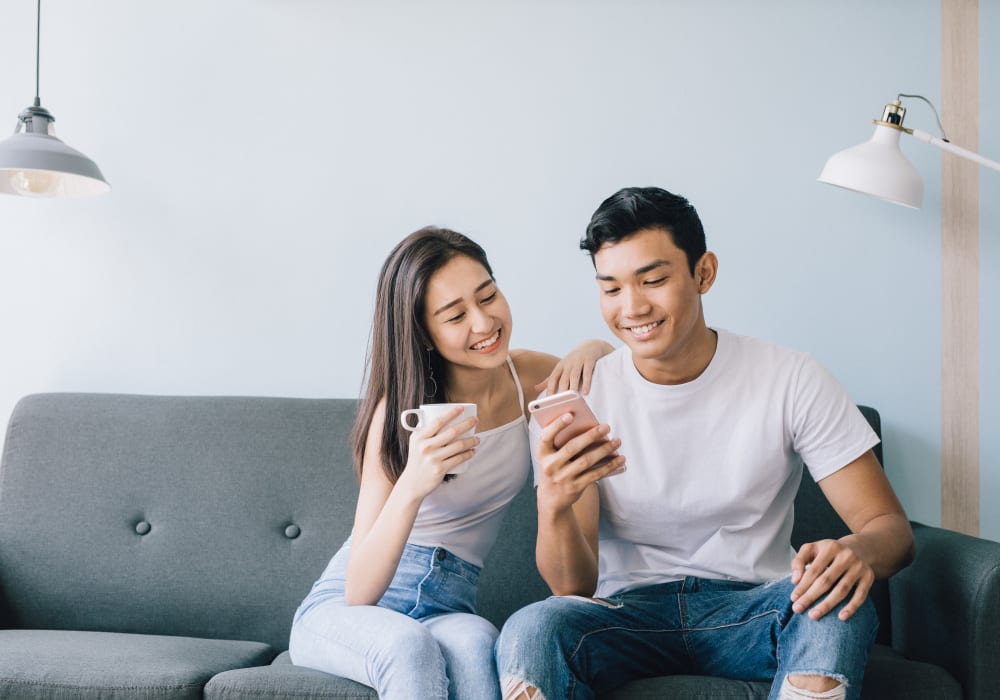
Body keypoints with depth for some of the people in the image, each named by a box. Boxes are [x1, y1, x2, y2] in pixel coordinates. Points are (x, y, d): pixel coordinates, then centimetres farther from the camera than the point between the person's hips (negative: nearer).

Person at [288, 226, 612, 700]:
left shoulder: (528, 375, -1)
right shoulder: (399, 411, -14)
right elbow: (359, 593, -18)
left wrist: (593, 350, -4)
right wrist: (411, 487, -36)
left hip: (447, 608, 3)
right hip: (339, 608, -3)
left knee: (475, 645, -35)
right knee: (409, 645, -39)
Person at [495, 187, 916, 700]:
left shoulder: (790, 381, -3)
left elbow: (889, 526, -4)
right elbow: (574, 587, -7)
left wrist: (858, 552, -30)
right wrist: (554, 506, -30)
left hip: (750, 611, 1)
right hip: (629, 612, -1)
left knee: (833, 602, -32)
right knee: (530, 631, -33)